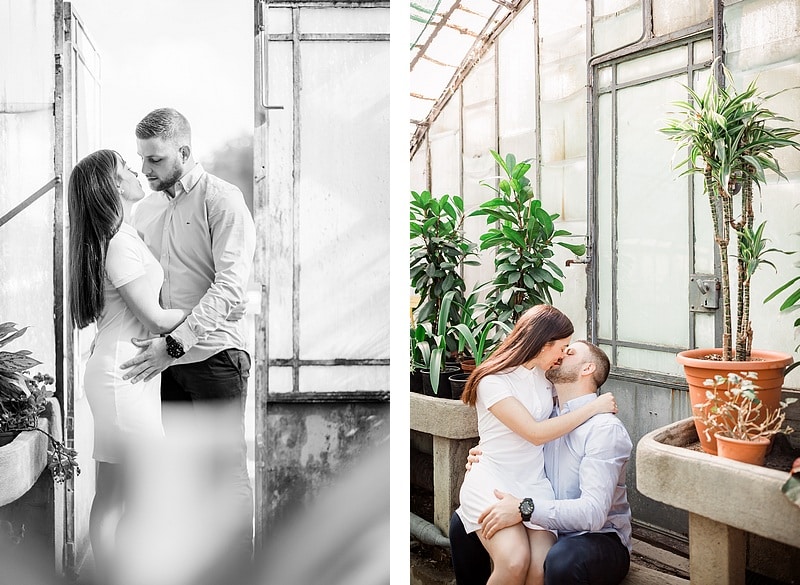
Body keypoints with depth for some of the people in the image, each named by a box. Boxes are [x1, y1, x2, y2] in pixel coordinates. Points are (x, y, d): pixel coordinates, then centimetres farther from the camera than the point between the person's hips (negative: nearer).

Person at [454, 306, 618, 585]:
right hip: (492, 481, -6)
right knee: (515, 562, -29)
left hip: (534, 483, 6)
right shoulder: (492, 381, -12)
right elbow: (536, 433, -17)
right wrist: (594, 407, -12)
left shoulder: (544, 376, 11)